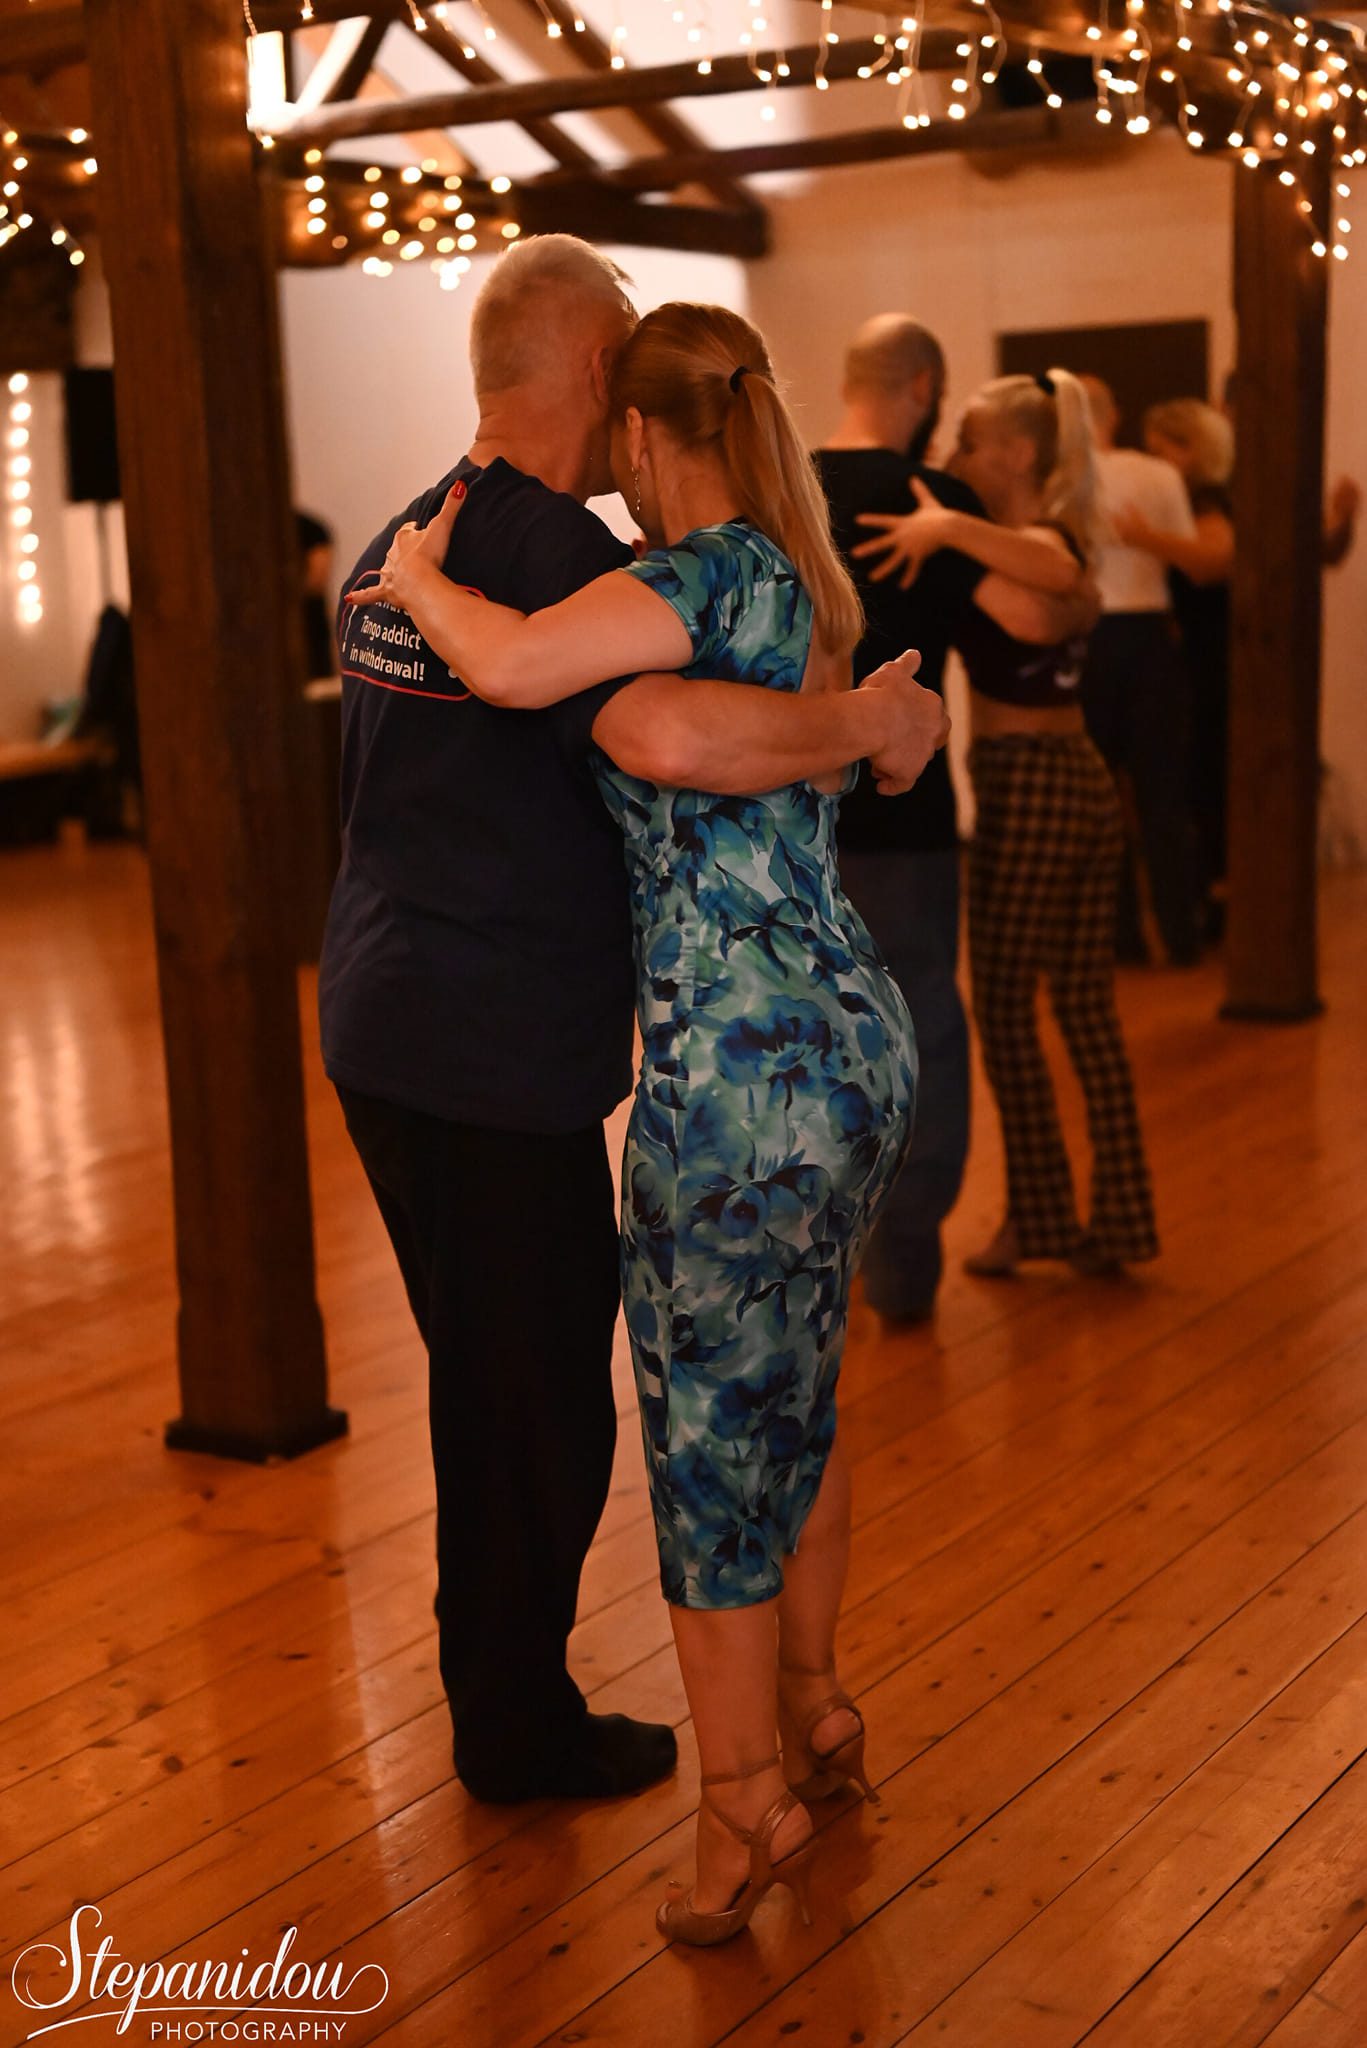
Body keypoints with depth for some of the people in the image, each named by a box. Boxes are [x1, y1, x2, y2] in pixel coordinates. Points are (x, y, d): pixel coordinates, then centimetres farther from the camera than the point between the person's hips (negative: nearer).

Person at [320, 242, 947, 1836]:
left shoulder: (399, 548, 12)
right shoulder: (558, 554, -18)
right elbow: (669, 734, -38)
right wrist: (870, 722, -23)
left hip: (382, 1028, 9)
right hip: (495, 1055, -9)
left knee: (485, 1375, 22)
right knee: (545, 1403, 7)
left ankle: (492, 1684, 36)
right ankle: (519, 1726, 23)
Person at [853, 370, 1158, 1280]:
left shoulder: (1035, 549, -15)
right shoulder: (1053, 543, 14)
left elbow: (1061, 574, -40)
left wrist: (949, 527, -46)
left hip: (1027, 789, -9)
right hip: (1084, 782, 9)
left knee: (1003, 1007, 3)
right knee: (1087, 1009, 11)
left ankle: (1041, 1216, 12)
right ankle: (1120, 1219, 16)